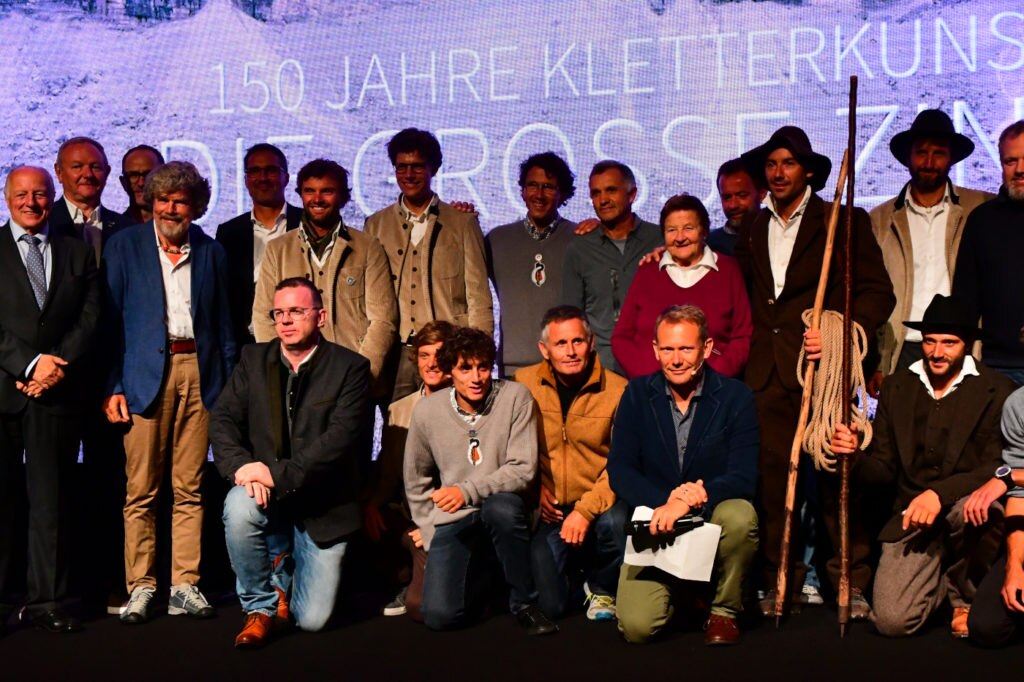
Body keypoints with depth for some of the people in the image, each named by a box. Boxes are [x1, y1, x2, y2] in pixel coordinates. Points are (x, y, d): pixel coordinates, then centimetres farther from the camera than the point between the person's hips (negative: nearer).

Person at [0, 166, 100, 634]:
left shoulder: (78, 253, 14)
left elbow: (90, 319, 7)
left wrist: (58, 366, -7)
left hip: (57, 390, 2)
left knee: (52, 499, 3)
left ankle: (45, 601, 8)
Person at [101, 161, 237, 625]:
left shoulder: (210, 252, 13)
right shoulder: (123, 246, 7)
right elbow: (110, 319, 3)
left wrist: (229, 383, 5)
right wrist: (112, 386, -5)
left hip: (198, 372, 2)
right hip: (145, 373, -2)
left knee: (190, 489, 3)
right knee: (142, 490, -1)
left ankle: (185, 587, 9)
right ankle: (140, 587, 7)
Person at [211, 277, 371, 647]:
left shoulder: (350, 367, -8)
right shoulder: (253, 359, 4)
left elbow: (340, 436, -19)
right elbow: (223, 419, -3)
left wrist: (278, 474, -27)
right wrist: (241, 466, -23)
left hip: (322, 504, -2)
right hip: (265, 493, 2)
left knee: (312, 620, -5)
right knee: (239, 507, -35)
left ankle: (289, 565, 32)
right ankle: (261, 607, -10)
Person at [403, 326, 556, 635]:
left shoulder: (515, 397, -8)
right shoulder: (427, 411, -1)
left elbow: (523, 470, -13)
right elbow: (416, 479, 13)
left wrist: (468, 491, -22)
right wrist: (431, 529, 8)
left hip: (503, 512, -1)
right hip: (452, 521, 2)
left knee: (502, 505, -39)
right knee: (439, 615, -18)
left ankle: (524, 603, -15)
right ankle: (481, 578, 19)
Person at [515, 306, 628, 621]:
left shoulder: (618, 390, -8)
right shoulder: (524, 383, 0)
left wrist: (586, 509, -21)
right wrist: (535, 488, -4)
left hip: (598, 504, -1)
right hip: (548, 510, 1)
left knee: (614, 522, -36)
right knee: (550, 605, -12)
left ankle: (601, 589, -1)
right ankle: (573, 569, 28)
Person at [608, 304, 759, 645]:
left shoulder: (735, 396, -6)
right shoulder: (637, 394, 1)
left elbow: (743, 476, -14)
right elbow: (619, 469, -4)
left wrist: (689, 502, -33)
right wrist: (664, 501, -23)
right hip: (655, 526, 1)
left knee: (740, 516, -36)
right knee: (636, 627, -19)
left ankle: (724, 609, -7)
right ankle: (678, 591, 19)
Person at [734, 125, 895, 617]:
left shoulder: (845, 222, 6)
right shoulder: (752, 230, 19)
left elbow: (877, 292, 1)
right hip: (766, 371, 3)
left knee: (835, 474, -4)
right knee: (771, 474, 0)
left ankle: (851, 581, 6)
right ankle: (779, 581, 9)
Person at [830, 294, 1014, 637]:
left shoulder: (996, 391, -5)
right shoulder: (897, 387, 10)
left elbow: (997, 469, -14)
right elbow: (884, 467, 10)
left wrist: (939, 493, -29)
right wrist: (854, 455, -12)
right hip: (912, 518, 3)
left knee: (968, 509, -40)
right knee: (891, 620, -17)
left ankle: (965, 597, -6)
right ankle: (942, 581, 22)